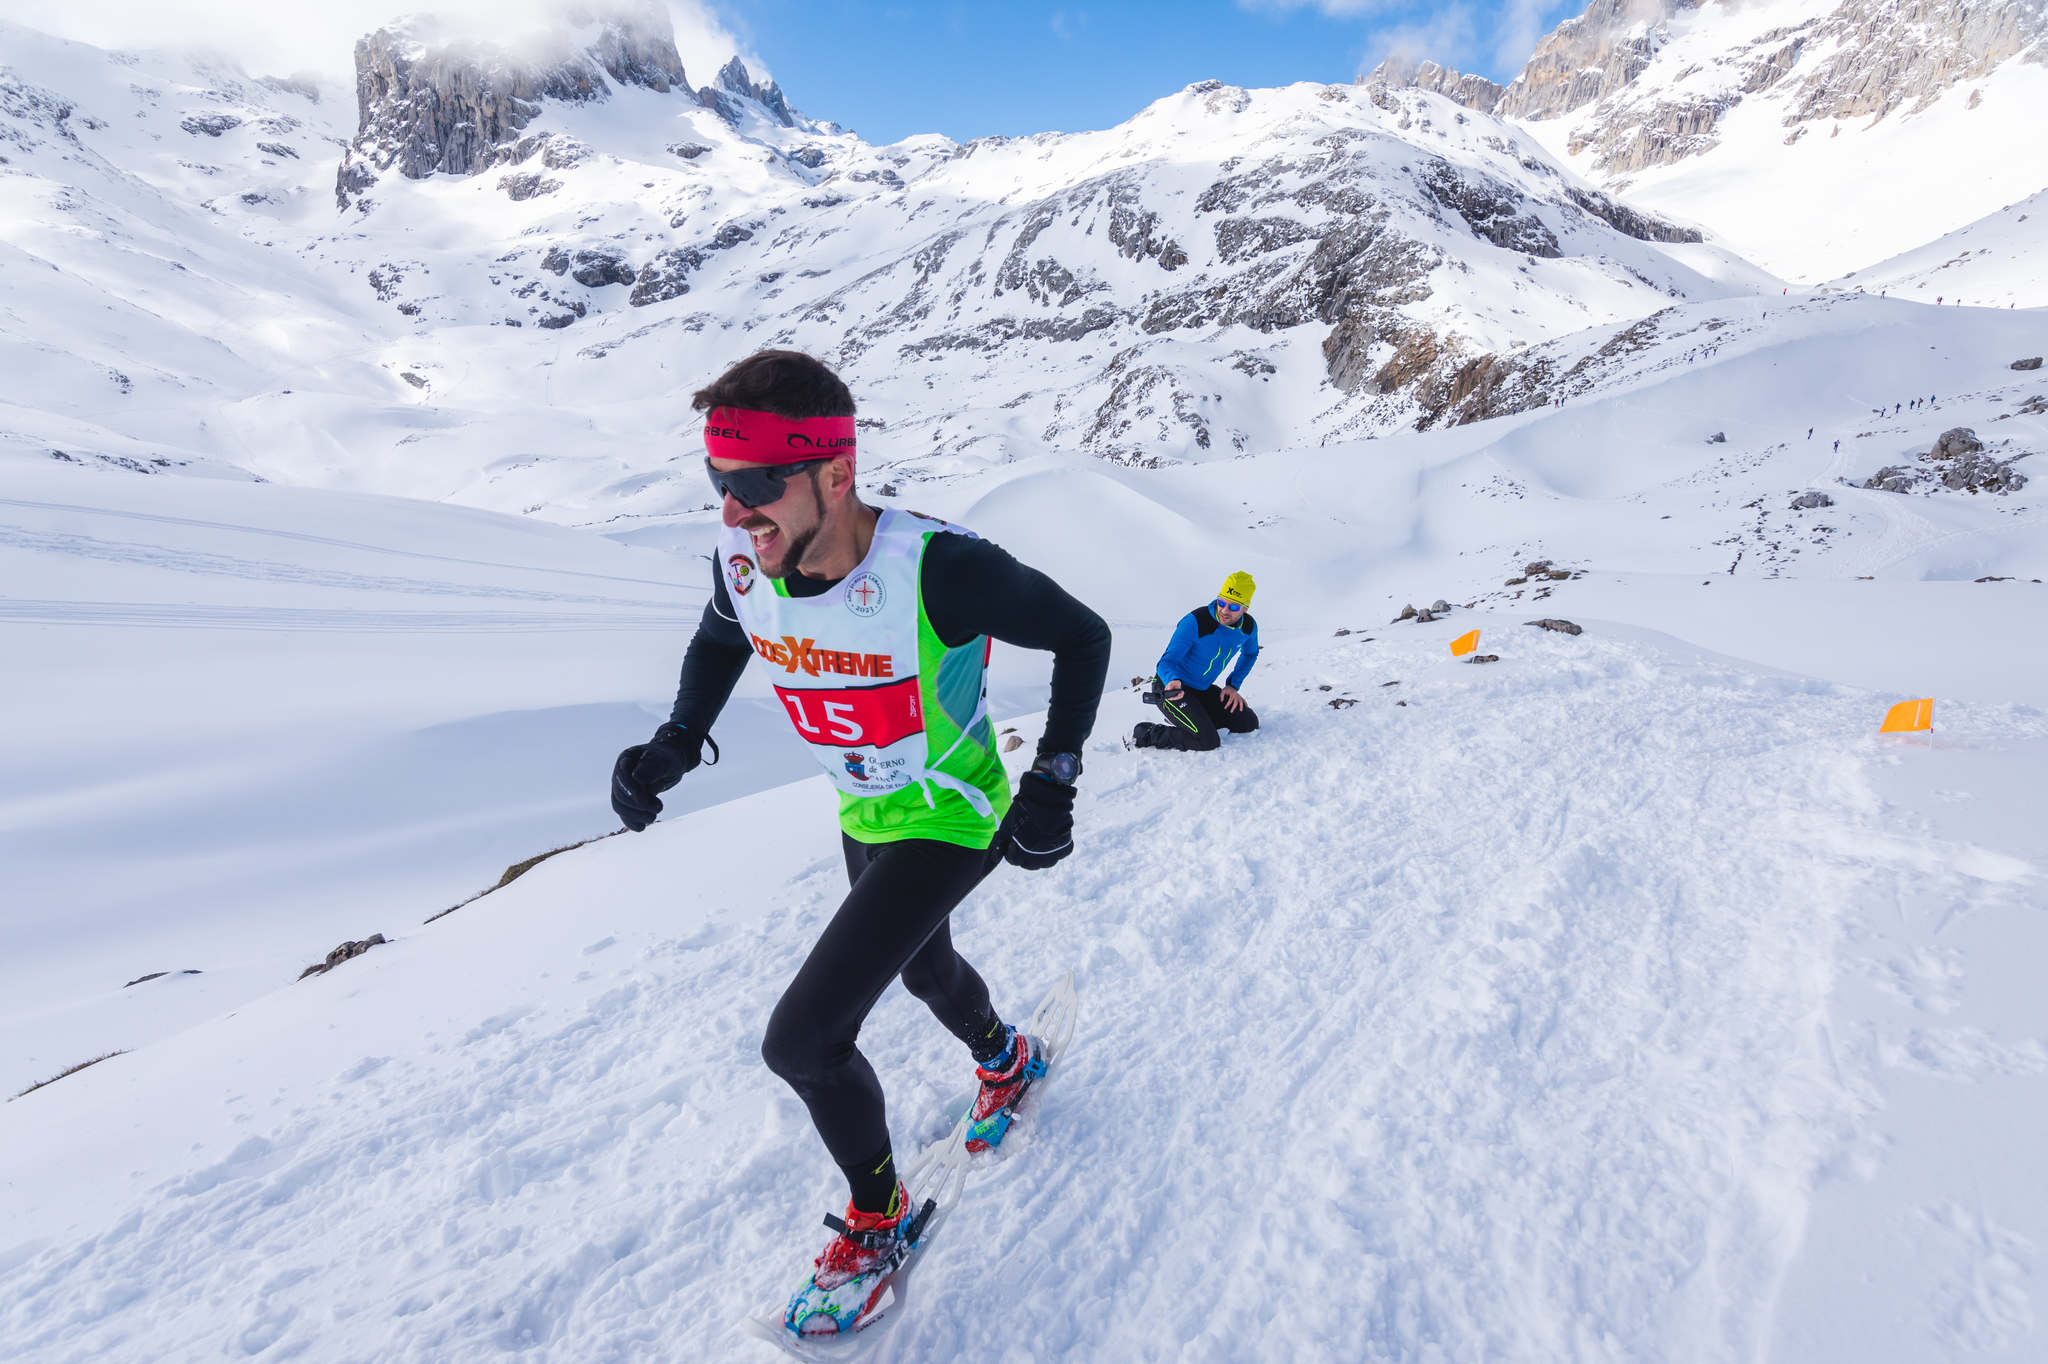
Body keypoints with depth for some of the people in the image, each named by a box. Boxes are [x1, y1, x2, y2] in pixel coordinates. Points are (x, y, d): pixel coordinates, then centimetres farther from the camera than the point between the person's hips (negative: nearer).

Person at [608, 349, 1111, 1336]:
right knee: (923, 967, 30)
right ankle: (1006, 1059, 64)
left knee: (801, 1039, -11)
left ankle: (879, 1220, 19)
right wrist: (677, 741, -9)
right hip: (865, 817, 7)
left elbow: (1082, 635, -19)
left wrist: (1054, 781, -27)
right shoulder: (744, 566, -17)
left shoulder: (936, 568, -34)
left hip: (950, 821, -7)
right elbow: (719, 640, 8)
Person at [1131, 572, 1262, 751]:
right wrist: (1173, 681, -51)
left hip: (1202, 689, 7)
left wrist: (1233, 685, 5)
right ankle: (1144, 735, -8)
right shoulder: (1195, 622, -28)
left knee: (1249, 723, 3)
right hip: (1169, 687, -7)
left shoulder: (1248, 626, -7)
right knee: (1208, 742, -23)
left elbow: (1250, 653, 17)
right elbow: (1167, 661, -27)